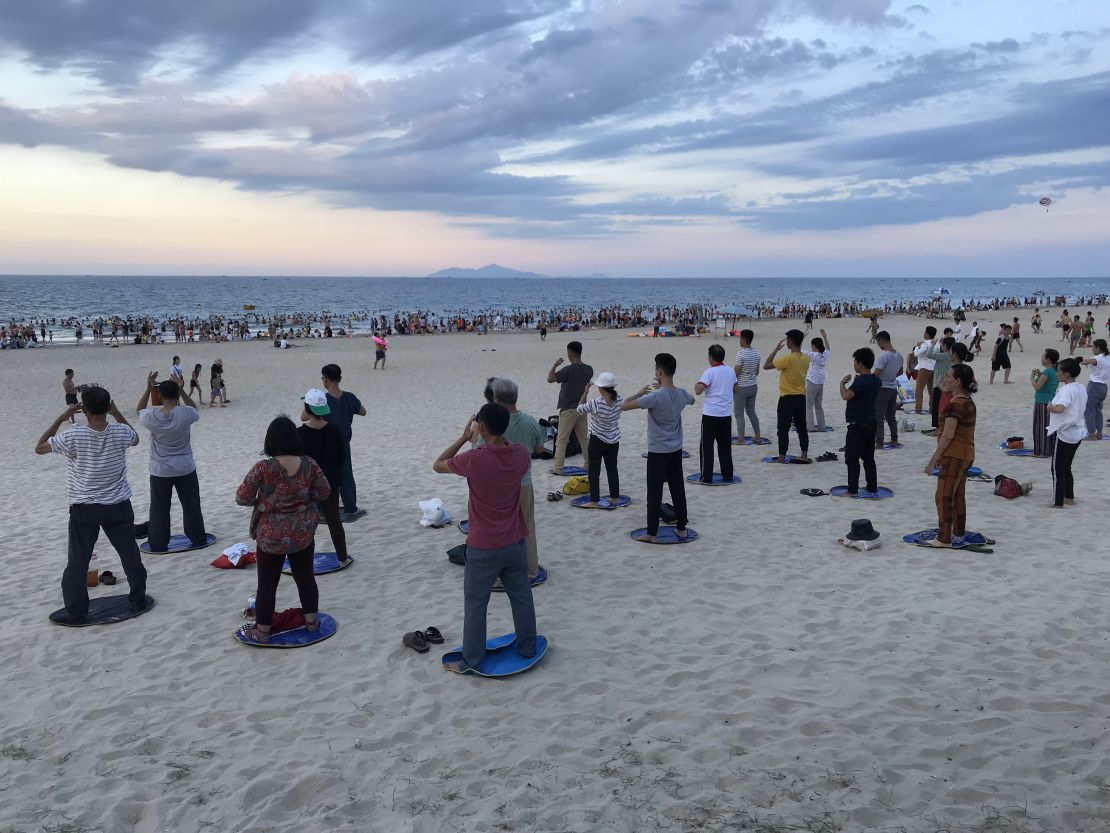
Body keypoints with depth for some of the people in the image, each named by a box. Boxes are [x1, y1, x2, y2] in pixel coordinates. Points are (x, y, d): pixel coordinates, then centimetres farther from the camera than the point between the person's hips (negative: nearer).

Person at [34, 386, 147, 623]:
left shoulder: (72, 437, -17)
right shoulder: (121, 433, -12)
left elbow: (39, 448, 0)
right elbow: (136, 439, 14)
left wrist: (61, 418, -2)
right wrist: (117, 414, 9)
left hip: (83, 508, -1)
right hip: (118, 506, 2)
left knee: (78, 561, 8)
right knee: (130, 554, 16)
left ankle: (76, 613, 11)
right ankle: (138, 599, 25)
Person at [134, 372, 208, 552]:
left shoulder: (151, 416, -14)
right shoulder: (185, 413, -18)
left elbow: (139, 410, 9)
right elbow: (195, 409, 7)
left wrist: (148, 388, 3)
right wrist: (182, 390, 1)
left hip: (160, 471, 0)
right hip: (185, 469, 0)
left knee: (159, 508, 11)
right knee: (191, 505, 14)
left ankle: (158, 544, 17)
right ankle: (198, 538, 22)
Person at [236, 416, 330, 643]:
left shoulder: (262, 468, -20)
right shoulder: (309, 465, -11)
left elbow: (242, 498, -11)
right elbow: (324, 492, 0)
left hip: (271, 537, -3)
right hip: (304, 534, 3)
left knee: (267, 584, 11)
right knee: (305, 576, 19)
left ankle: (262, 631, 23)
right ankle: (311, 621, 32)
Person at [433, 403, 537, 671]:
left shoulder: (474, 459, -23)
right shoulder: (520, 454, -10)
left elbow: (437, 465, -6)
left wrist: (464, 437, -3)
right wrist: (498, 435, 11)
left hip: (483, 547, -4)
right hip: (515, 542, 5)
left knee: (475, 604, 11)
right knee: (521, 597, 20)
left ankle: (472, 660, 21)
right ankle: (527, 648, 34)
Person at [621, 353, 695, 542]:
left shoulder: (654, 397, -23)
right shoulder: (682, 394, -3)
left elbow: (624, 406, -21)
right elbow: (692, 400, 24)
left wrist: (640, 393, -3)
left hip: (657, 451, -6)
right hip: (676, 450, 6)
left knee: (655, 493, 1)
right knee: (678, 489, 13)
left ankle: (651, 533, 6)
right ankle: (681, 528, 21)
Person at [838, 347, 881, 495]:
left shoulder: (860, 381, -19)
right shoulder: (876, 380, 9)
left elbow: (846, 396, -31)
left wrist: (842, 383, -15)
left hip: (858, 424, -9)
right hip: (871, 422, 9)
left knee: (852, 458, -3)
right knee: (868, 457, 15)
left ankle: (852, 489, -3)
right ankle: (872, 486, 18)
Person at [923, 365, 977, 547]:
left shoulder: (954, 405, -19)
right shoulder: (968, 402, 12)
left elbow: (948, 435, -21)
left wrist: (934, 459, -17)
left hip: (954, 456, -10)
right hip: (966, 455, 10)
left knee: (944, 496, -4)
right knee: (958, 494, 20)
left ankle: (944, 538, -2)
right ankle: (959, 531, 31)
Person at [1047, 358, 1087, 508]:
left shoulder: (1067, 390, -21)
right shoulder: (1081, 388, 8)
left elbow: (1059, 408, -38)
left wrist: (1050, 407, -18)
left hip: (1064, 433, -9)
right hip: (1078, 432, 9)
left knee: (1057, 469, 1)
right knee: (1066, 468, 20)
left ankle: (1058, 502, 6)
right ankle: (1069, 498, 28)